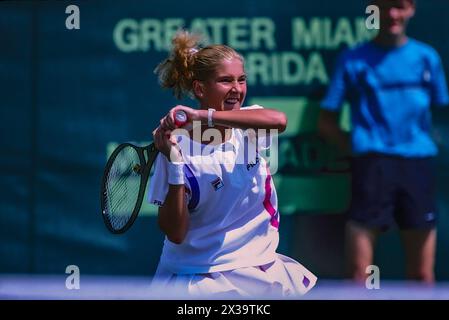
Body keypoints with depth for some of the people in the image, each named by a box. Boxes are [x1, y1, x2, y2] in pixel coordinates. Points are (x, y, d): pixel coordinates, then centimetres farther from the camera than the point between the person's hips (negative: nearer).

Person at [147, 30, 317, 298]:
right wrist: (174, 162, -22)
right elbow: (175, 233, -14)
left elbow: (279, 120, -27)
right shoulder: (180, 147, -10)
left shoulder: (247, 129, -1)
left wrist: (202, 116, -31)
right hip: (196, 274, -4)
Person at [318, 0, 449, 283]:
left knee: (422, 275, 2)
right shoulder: (354, 60, 6)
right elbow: (327, 122, 8)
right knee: (359, 272, -8)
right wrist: (357, 148, -3)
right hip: (372, 165, -2)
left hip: (417, 165, 2)